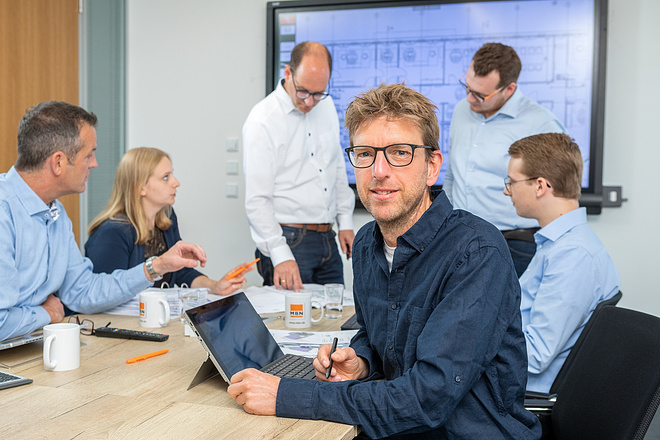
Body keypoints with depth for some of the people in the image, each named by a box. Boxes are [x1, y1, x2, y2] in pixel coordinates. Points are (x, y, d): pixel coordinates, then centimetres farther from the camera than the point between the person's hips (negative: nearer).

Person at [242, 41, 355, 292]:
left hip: (328, 240, 6)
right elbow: (257, 199, -16)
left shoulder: (326, 106, 8)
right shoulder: (262, 120, -12)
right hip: (288, 240, -6)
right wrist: (280, 256, -24)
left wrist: (345, 222, 15)